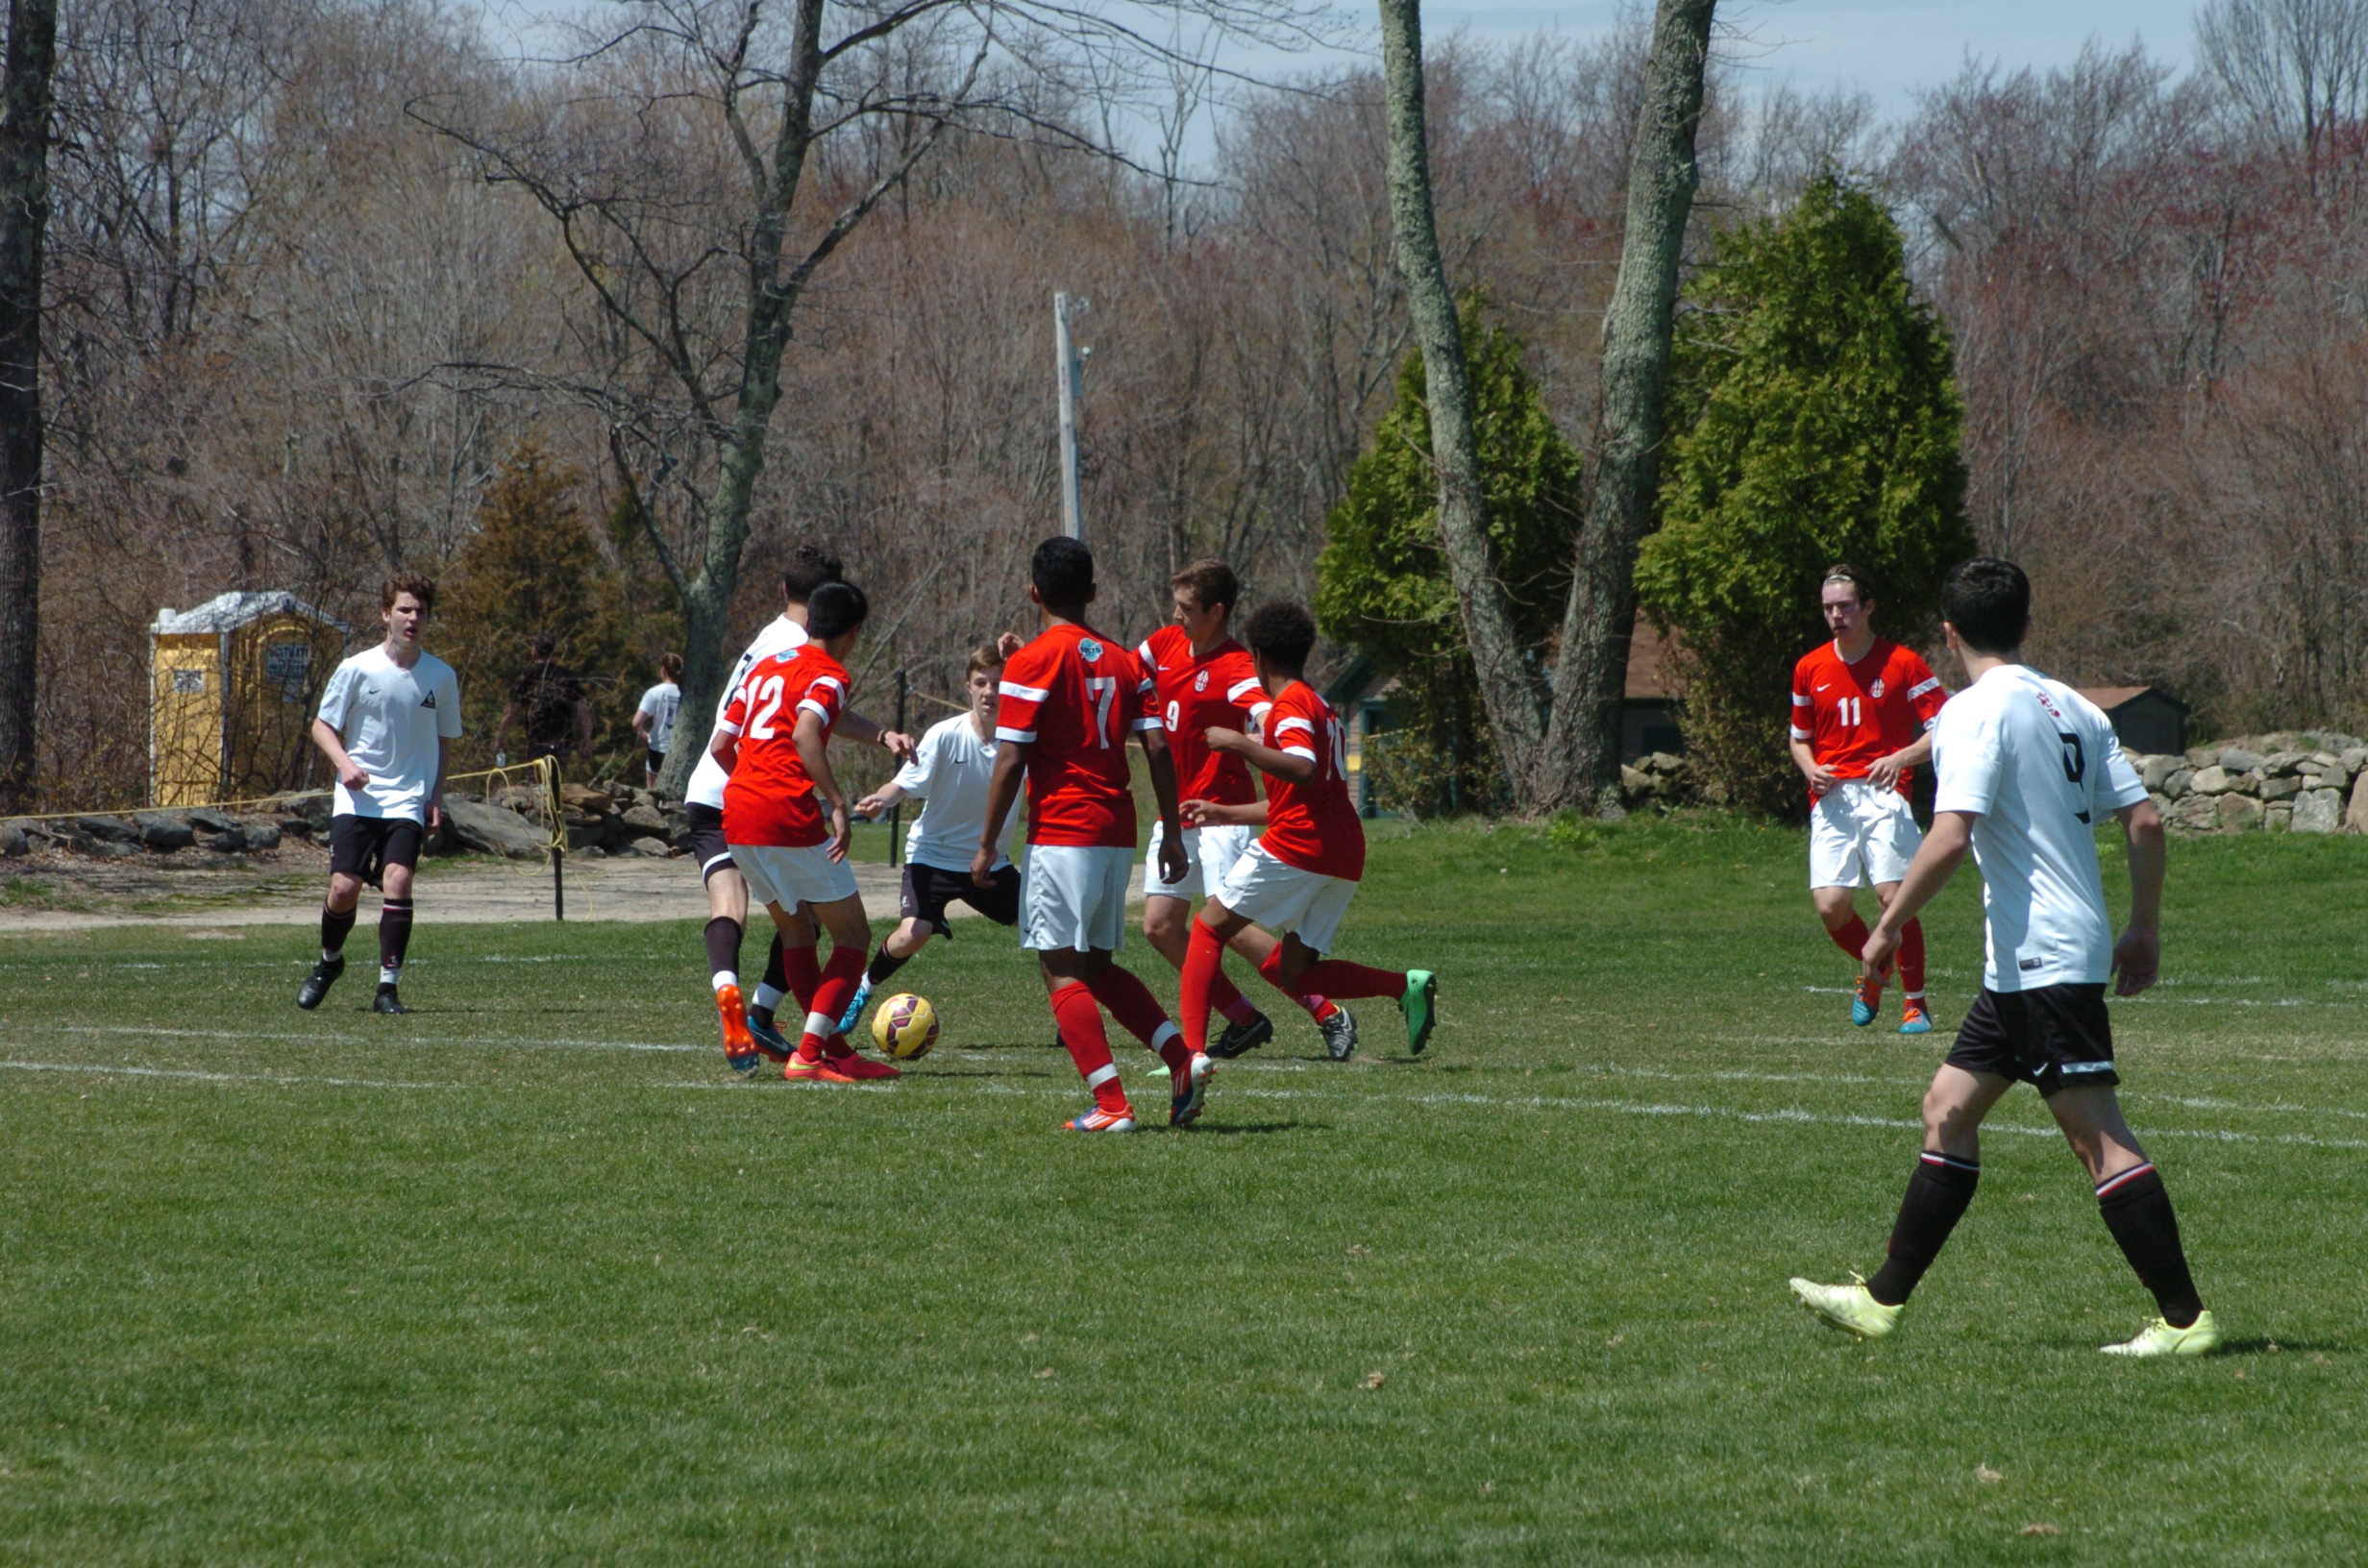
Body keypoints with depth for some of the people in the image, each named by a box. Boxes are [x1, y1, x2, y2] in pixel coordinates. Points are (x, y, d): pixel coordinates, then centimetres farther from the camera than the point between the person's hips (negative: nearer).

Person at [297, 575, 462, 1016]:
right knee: (344, 887, -9)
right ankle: (329, 961, 23)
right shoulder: (357, 669, -2)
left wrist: (436, 796, 4)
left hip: (408, 801, 1)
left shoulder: (442, 677, 5)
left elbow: (444, 742, 16)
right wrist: (345, 763, -14)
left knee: (397, 879, -20)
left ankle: (388, 988, -13)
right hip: (357, 798, -1)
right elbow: (322, 726, 5)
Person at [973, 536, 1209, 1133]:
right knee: (1097, 966, 18)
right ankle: (1183, 1057, 1)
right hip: (1117, 833, 7)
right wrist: (1172, 834, 10)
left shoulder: (1031, 664, -9)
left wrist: (987, 844, -5)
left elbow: (1010, 763, -11)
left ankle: (1110, 1103, -11)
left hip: (1061, 835, -7)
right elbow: (1158, 750, 5)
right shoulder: (1124, 661, 10)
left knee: (1062, 971, -2)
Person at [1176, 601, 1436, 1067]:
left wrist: (1238, 743, -20)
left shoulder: (1290, 706, -5)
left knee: (1210, 928, 2)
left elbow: (1303, 770, -25)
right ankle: (1408, 985, -6)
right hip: (1345, 855, 9)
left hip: (1297, 847, -9)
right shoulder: (1322, 708, 25)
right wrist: (1224, 814, 32)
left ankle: (1191, 1049, -9)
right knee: (1289, 971, 9)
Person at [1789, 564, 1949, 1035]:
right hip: (1831, 798, 3)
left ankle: (1916, 1002, 0)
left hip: (1883, 793, -3)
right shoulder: (1809, 669, 12)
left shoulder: (1901, 663, 0)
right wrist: (1811, 770, 1)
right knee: (1830, 905, -10)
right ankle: (1871, 973, 22)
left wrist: (1901, 758, -16)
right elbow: (1799, 738, 24)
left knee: (1893, 896, -16)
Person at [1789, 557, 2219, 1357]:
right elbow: (2145, 821, 10)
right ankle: (1883, 1300, 17)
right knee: (1947, 1110, 14)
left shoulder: (1977, 712, -11)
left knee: (2097, 1135, -9)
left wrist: (1890, 925, -11)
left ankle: (2185, 1318, -10)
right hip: (2026, 967, 9)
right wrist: (2144, 930, 19)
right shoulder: (2071, 707, 12)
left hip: (2041, 961, -9)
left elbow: (1950, 837, -22)